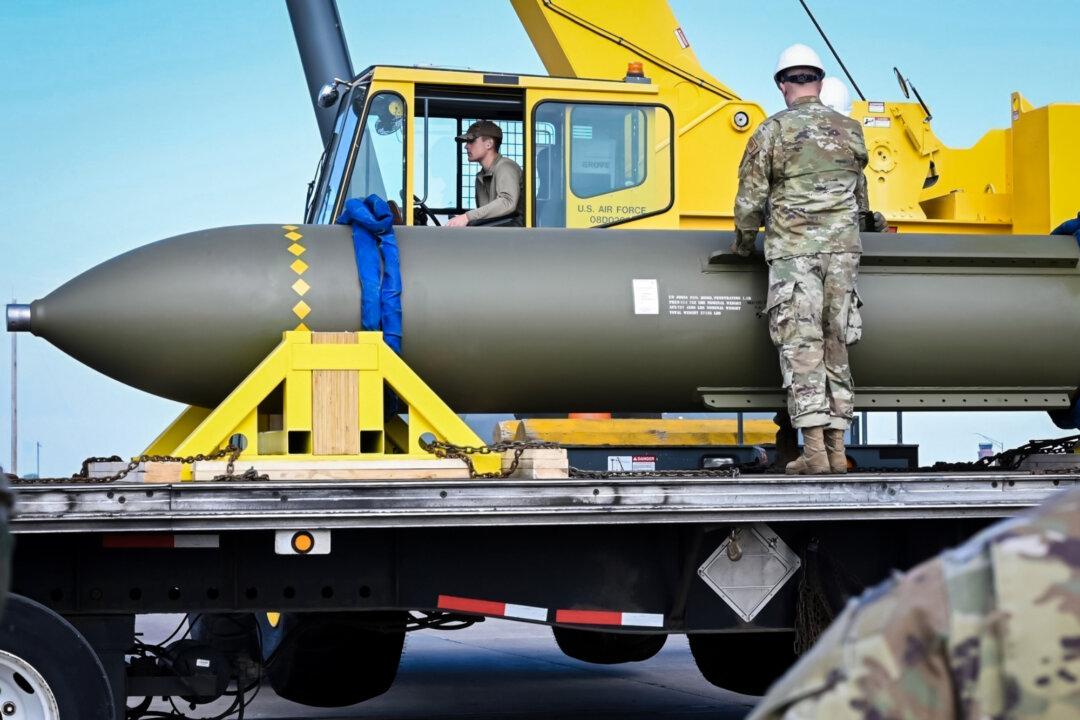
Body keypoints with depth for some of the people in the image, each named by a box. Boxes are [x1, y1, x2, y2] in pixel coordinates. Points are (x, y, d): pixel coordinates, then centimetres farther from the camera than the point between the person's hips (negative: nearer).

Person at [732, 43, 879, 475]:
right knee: (836, 347, 8)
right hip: (842, 249, 4)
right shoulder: (850, 131, 11)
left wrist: (743, 244, 15)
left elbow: (750, 200, -2)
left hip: (792, 250, -4)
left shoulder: (771, 132, -3)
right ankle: (836, 450, 8)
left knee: (801, 348, -4)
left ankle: (814, 453, -10)